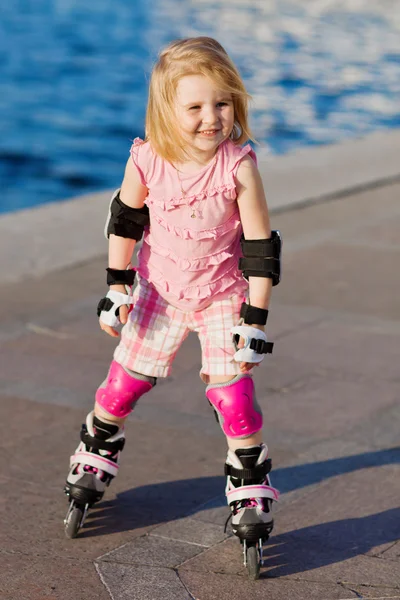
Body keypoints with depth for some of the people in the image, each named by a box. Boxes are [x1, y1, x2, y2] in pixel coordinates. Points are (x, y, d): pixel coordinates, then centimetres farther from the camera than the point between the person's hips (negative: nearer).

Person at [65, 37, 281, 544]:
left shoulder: (239, 165, -24)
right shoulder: (146, 161, -19)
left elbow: (260, 245, -16)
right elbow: (125, 220, 0)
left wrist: (255, 318, -15)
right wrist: (117, 287, 2)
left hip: (223, 295, -2)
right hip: (160, 291, 2)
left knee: (232, 395, -8)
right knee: (124, 382, 10)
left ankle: (250, 487, 13)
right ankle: (98, 450, 39)